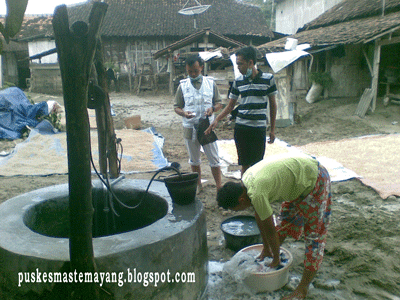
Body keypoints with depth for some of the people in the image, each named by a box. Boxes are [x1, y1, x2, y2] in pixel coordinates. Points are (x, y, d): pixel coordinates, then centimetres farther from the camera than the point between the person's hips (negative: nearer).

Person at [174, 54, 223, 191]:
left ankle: (219, 188, 15)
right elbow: (177, 107, 3)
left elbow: (219, 103, 6)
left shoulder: (211, 83, 1)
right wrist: (183, 113, -19)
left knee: (214, 159, 3)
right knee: (194, 160, 15)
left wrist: (213, 108, -17)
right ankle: (198, 186, 32)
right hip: (190, 128, 1)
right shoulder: (183, 85, 1)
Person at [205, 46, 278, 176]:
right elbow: (230, 106, 11)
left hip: (259, 128, -2)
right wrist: (217, 119, -5)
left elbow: (273, 104, 6)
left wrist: (272, 129, 5)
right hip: (241, 128, 2)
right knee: (245, 164, 8)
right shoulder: (238, 81, 6)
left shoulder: (268, 79, -1)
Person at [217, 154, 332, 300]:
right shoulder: (245, 180, -4)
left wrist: (276, 259, 0)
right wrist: (266, 249, 15)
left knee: (314, 234, -1)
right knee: (286, 218, 21)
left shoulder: (257, 195, -31)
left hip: (314, 181, -9)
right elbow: (259, 216, 7)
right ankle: (270, 253, 41)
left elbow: (270, 230, -17)